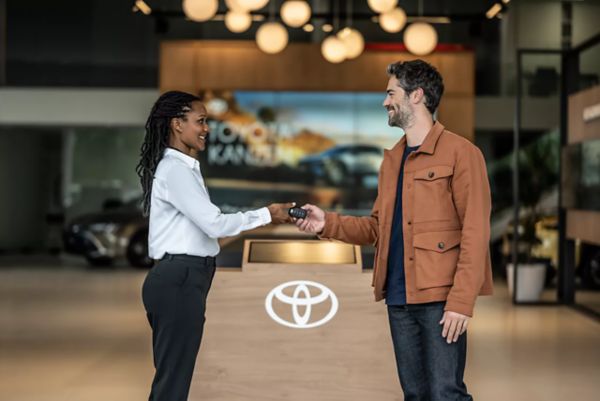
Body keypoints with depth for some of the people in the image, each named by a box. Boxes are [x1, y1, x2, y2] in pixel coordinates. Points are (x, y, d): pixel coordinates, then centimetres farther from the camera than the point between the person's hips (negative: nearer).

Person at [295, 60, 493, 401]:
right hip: (399, 298, 7)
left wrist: (461, 301, -18)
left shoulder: (460, 152, -7)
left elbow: (475, 232, -12)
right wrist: (329, 223, 4)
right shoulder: (392, 159, 17)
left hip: (440, 298, -7)